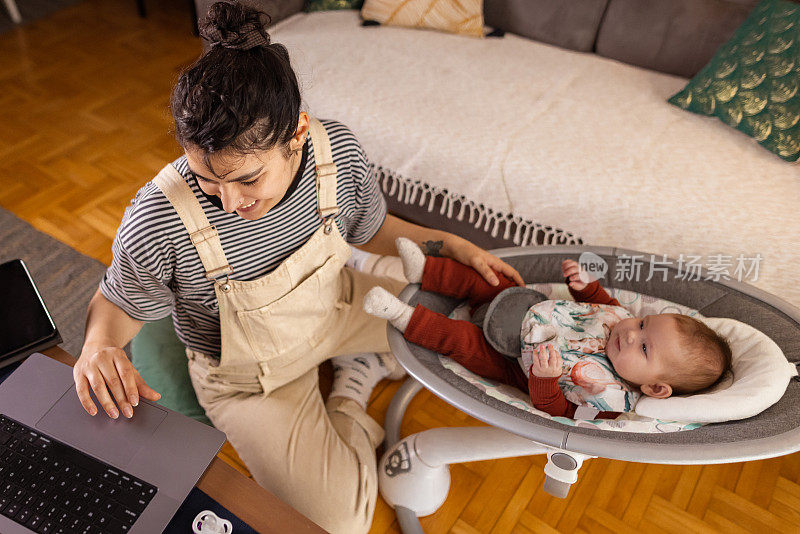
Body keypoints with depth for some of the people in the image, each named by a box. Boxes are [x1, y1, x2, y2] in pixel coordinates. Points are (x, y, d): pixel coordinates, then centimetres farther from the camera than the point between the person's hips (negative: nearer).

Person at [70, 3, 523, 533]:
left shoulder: (338, 150, -24)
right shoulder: (158, 223, -34)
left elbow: (369, 229, -1)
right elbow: (119, 301, -11)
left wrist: (455, 245, -6)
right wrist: (100, 346, -33)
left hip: (334, 307, 4)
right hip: (250, 375, -3)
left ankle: (362, 365, 21)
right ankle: (351, 406, 16)